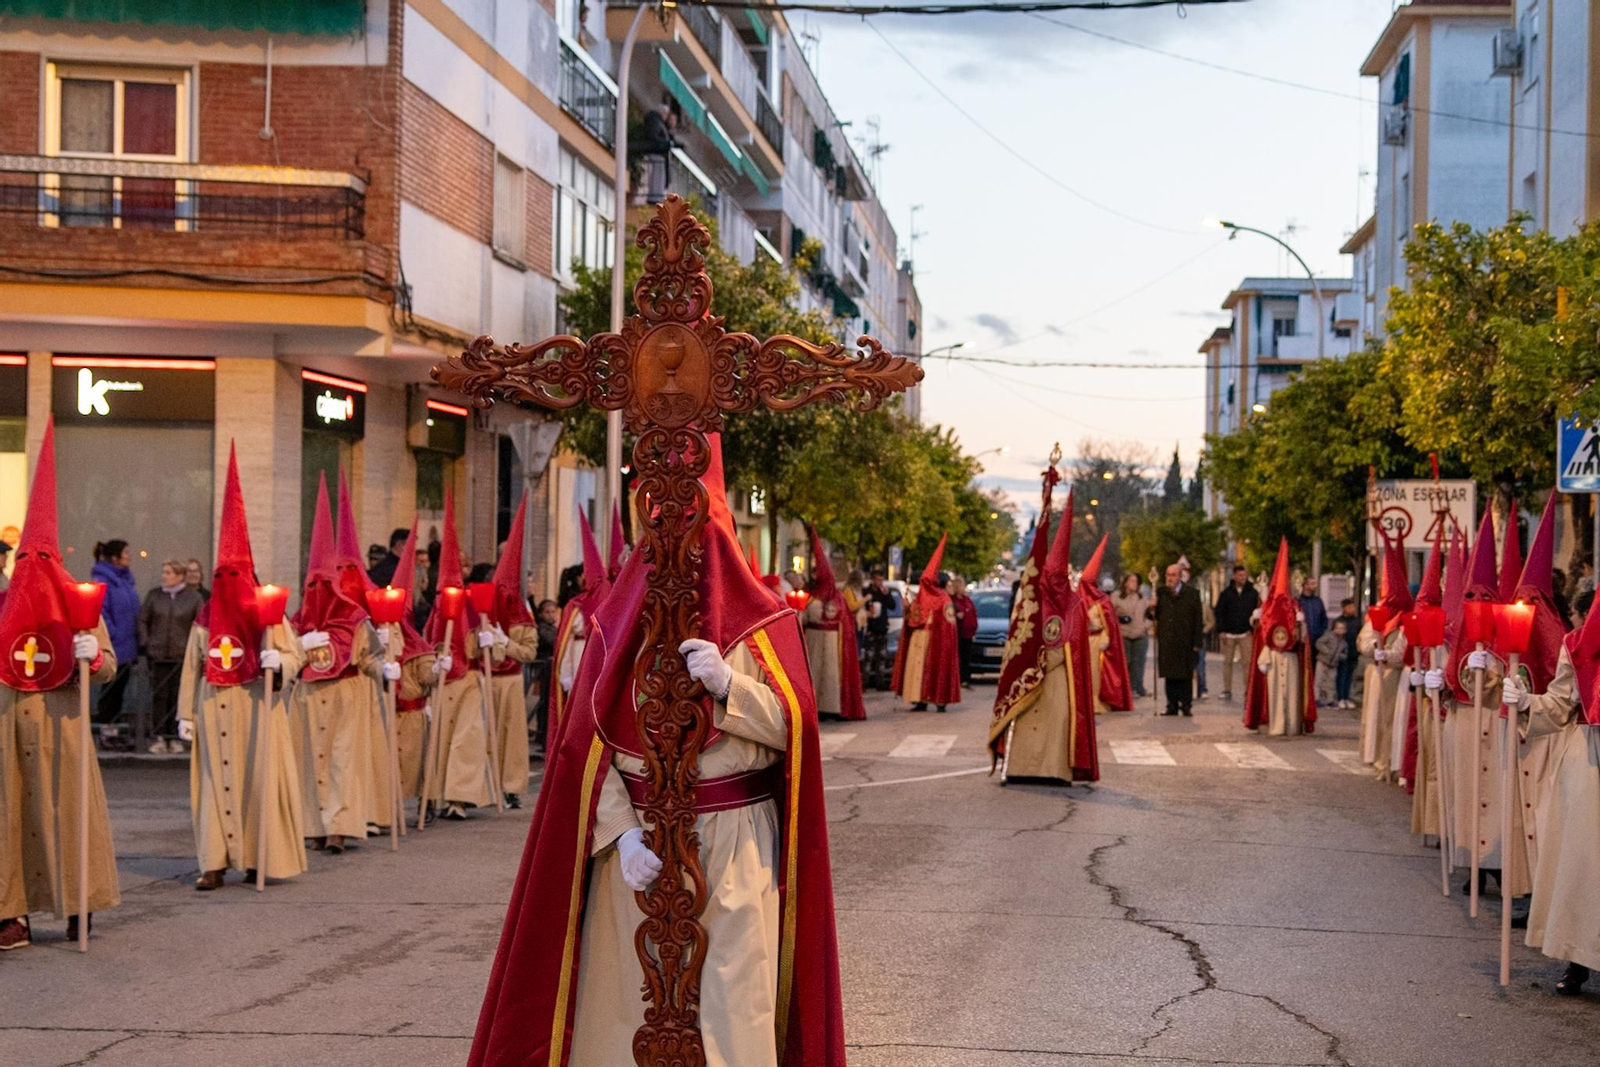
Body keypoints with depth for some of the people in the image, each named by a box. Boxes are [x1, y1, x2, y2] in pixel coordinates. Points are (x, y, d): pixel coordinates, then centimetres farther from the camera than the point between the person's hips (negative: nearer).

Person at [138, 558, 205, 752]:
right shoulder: (154, 595, 6)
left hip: (182, 656, -1)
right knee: (159, 696, 2)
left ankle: (176, 737, 11)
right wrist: (145, 642, 2)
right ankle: (159, 737, 7)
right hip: (158, 654, 1)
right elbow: (142, 620, 11)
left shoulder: (194, 597, 0)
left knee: (178, 696, 2)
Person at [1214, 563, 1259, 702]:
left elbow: (1257, 612, 7)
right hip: (1228, 633, 1)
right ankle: (1227, 690, 11)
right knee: (1228, 662, 5)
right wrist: (1221, 631, -4)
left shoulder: (1252, 593, 4)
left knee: (1247, 662, -6)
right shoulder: (1226, 593, 3)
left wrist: (1252, 628, -3)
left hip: (1245, 634, -1)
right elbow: (1219, 613, 4)